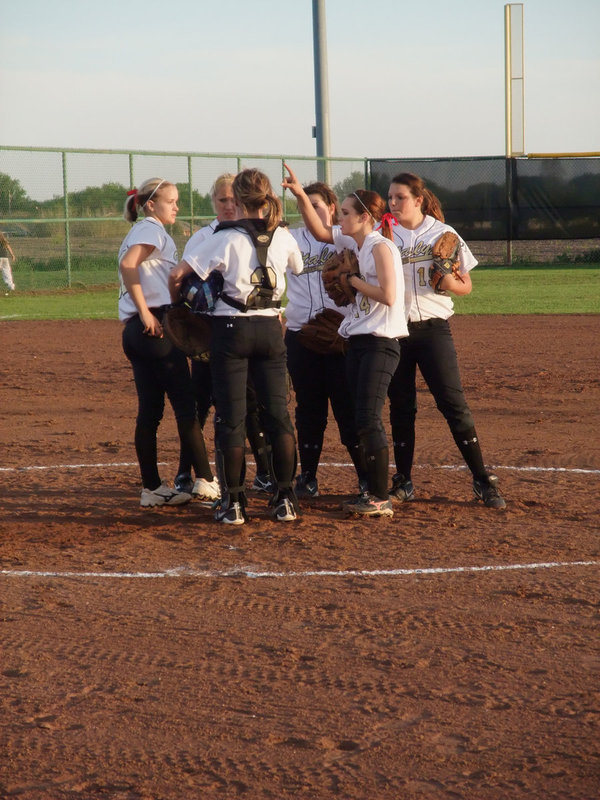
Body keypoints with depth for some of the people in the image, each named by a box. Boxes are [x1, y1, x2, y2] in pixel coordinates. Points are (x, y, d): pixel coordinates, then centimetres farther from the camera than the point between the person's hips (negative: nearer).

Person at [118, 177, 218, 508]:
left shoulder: (139, 231, 21)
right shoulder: (152, 229, -7)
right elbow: (128, 264, -23)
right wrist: (145, 312, -22)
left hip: (136, 331, 9)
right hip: (157, 325, -9)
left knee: (149, 410, 8)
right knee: (186, 404, -5)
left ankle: (151, 487, 10)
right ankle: (206, 480, -3)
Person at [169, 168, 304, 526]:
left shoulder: (225, 239, -12)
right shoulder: (284, 237, 0)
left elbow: (178, 275, -12)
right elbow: (299, 266, 22)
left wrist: (177, 304, 7)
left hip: (231, 329, -3)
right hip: (271, 328, 3)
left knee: (231, 418, 2)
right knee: (279, 414, 8)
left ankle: (233, 503, 3)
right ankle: (286, 500, 9)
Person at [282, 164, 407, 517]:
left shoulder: (380, 247, -13)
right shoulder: (354, 244, 12)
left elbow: (388, 296, -21)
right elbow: (320, 231, 19)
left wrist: (352, 280, -11)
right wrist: (300, 195, 8)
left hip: (381, 343, -9)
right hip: (359, 341, 9)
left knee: (369, 419, -11)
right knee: (364, 420, 10)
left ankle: (382, 498, -8)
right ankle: (373, 492, 17)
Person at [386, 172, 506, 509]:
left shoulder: (443, 234, 2)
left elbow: (466, 286, 5)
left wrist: (449, 283, -17)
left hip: (433, 327, -2)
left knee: (454, 404, -7)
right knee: (401, 408, 6)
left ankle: (483, 481, -3)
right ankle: (403, 482, 16)